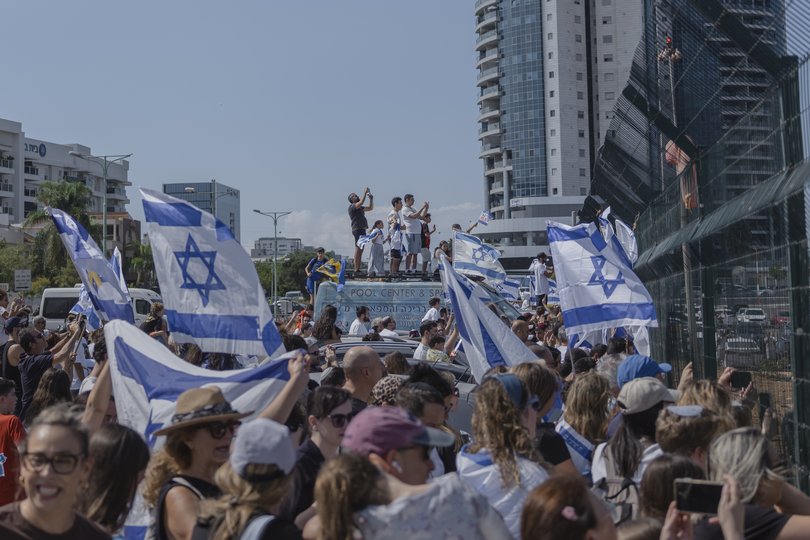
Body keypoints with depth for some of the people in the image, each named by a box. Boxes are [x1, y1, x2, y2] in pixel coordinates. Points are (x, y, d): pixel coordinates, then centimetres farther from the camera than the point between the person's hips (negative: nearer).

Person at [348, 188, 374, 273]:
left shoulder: (359, 208, 24)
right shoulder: (352, 206, -3)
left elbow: (370, 208, 29)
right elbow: (361, 202, -21)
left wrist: (371, 199, 16)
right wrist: (365, 193, -13)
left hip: (362, 229, 10)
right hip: (357, 229, -10)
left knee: (360, 249, 8)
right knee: (358, 248, -14)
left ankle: (358, 269, 10)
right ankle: (356, 269, -18)